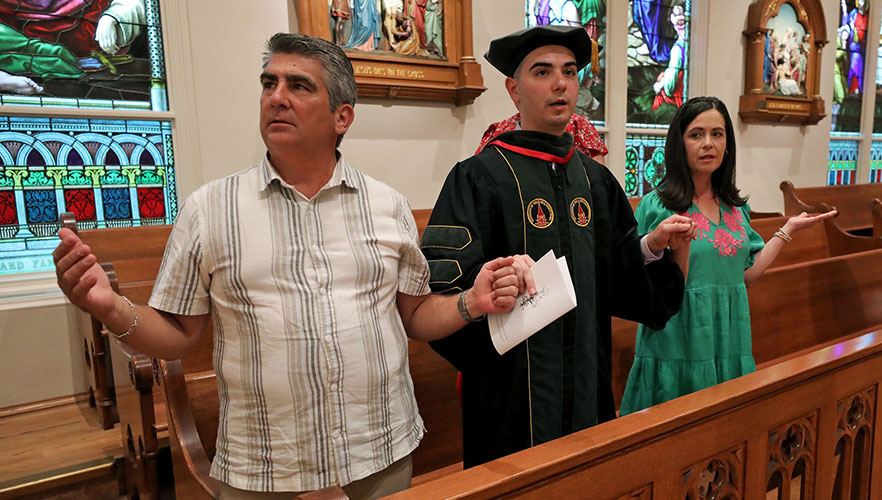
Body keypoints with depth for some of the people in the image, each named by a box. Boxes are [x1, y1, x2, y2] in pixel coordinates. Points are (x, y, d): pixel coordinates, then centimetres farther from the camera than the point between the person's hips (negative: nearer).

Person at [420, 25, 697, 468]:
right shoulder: (480, 177, -10)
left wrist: (652, 245, -5)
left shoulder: (595, 178, 9)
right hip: (511, 392, -5)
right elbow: (441, 279, -18)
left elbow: (616, 275, 13)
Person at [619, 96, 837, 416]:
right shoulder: (657, 206, -9)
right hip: (678, 345, -5)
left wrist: (788, 229, 13)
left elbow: (746, 274, 11)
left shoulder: (736, 207, 9)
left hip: (730, 343, 5)